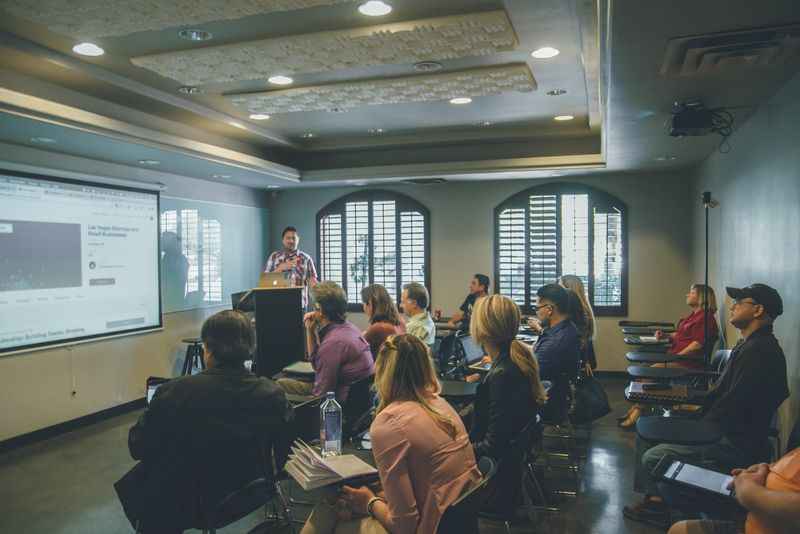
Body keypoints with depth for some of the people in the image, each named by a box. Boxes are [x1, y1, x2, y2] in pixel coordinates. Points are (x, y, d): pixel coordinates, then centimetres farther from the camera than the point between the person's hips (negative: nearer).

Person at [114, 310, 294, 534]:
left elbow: (137, 448, -10)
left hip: (181, 506, -4)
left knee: (128, 484, 26)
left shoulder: (173, 392, -24)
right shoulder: (273, 395, -16)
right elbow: (284, 456, -4)